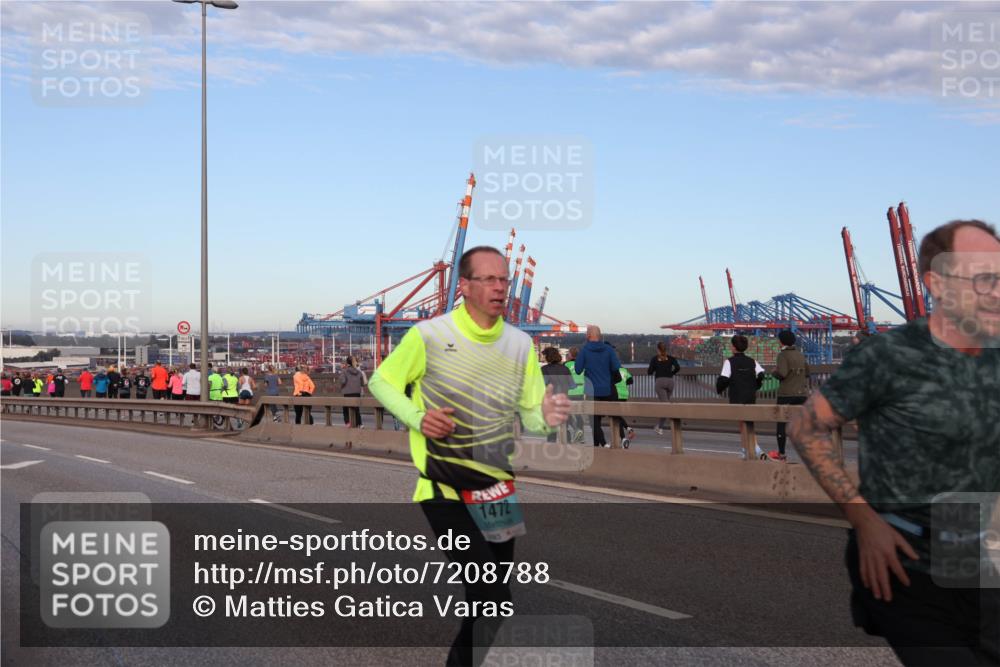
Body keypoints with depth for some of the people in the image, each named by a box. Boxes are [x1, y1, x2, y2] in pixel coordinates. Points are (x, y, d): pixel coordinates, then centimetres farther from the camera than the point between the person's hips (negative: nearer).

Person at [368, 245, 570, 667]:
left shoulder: (520, 344, 1)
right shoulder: (429, 335, -11)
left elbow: (531, 413, 4)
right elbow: (381, 382, 0)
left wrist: (546, 417, -20)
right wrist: (417, 417, -16)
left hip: (496, 489, 5)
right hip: (445, 490, -5)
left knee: (492, 600, 15)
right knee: (492, 600, -16)